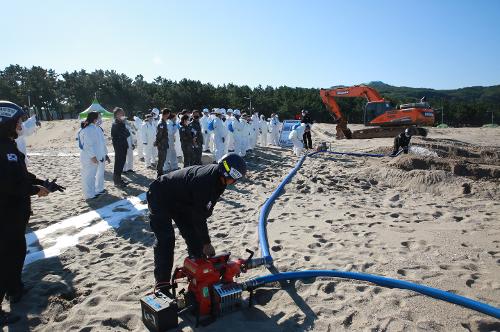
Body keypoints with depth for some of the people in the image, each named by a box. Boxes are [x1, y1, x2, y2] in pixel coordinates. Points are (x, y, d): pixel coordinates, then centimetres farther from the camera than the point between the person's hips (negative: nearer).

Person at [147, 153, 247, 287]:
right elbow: (199, 215, -31)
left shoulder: (218, 177, -11)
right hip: (159, 198, -9)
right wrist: (206, 243, -21)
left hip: (180, 201, 9)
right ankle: (162, 283, -10)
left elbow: (206, 210, -2)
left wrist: (204, 240, -2)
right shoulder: (203, 180, -38)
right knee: (166, 239, -18)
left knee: (194, 236, 6)